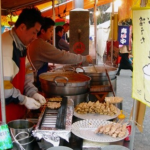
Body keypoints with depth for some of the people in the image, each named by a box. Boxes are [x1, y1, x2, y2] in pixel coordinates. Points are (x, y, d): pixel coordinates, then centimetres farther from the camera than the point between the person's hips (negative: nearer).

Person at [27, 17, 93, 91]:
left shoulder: (33, 43, 9)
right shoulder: (42, 45, -21)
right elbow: (62, 56, -24)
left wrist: (48, 67, 10)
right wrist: (84, 58, -15)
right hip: (38, 82, -9)